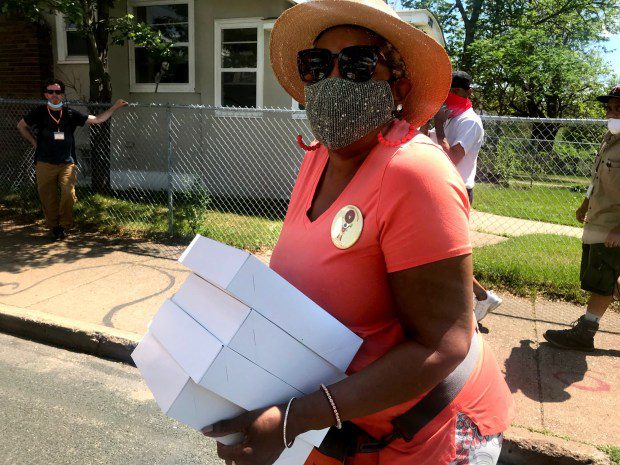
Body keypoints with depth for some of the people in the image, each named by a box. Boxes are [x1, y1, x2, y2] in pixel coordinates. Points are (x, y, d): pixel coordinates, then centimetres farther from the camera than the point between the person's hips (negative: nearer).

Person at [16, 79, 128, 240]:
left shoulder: (70, 114, 4)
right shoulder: (39, 112, 3)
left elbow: (97, 119, 5)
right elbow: (21, 126, 18)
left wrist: (115, 107, 1)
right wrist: (34, 142, 10)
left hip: (67, 163, 0)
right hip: (45, 164, 0)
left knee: (69, 195, -16)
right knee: (48, 198, 3)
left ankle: (64, 225, 6)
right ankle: (53, 226, 22)